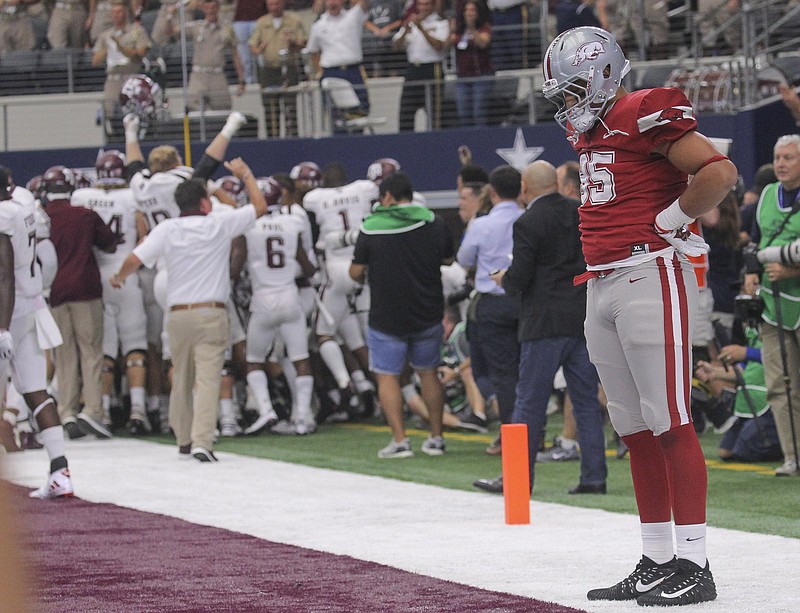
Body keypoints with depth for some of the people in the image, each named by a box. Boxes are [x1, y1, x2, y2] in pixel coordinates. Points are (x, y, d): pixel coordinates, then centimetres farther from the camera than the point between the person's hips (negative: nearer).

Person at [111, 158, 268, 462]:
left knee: (181, 379, 16)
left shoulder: (166, 230, 0)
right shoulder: (219, 225, -3)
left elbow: (135, 259, -8)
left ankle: (184, 440, 26)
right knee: (207, 378, -9)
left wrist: (118, 277, 13)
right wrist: (245, 175, 22)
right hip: (211, 313, -3)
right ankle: (202, 441, -21)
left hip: (178, 314, 3)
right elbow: (259, 206, 7)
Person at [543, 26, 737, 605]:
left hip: (651, 279, -9)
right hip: (601, 288, 9)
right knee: (637, 430, 10)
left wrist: (668, 222, -11)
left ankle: (694, 566, -9)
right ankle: (656, 563, 15)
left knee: (670, 422, -10)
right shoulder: (589, 128, 18)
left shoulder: (647, 114, -11)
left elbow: (720, 172, -20)